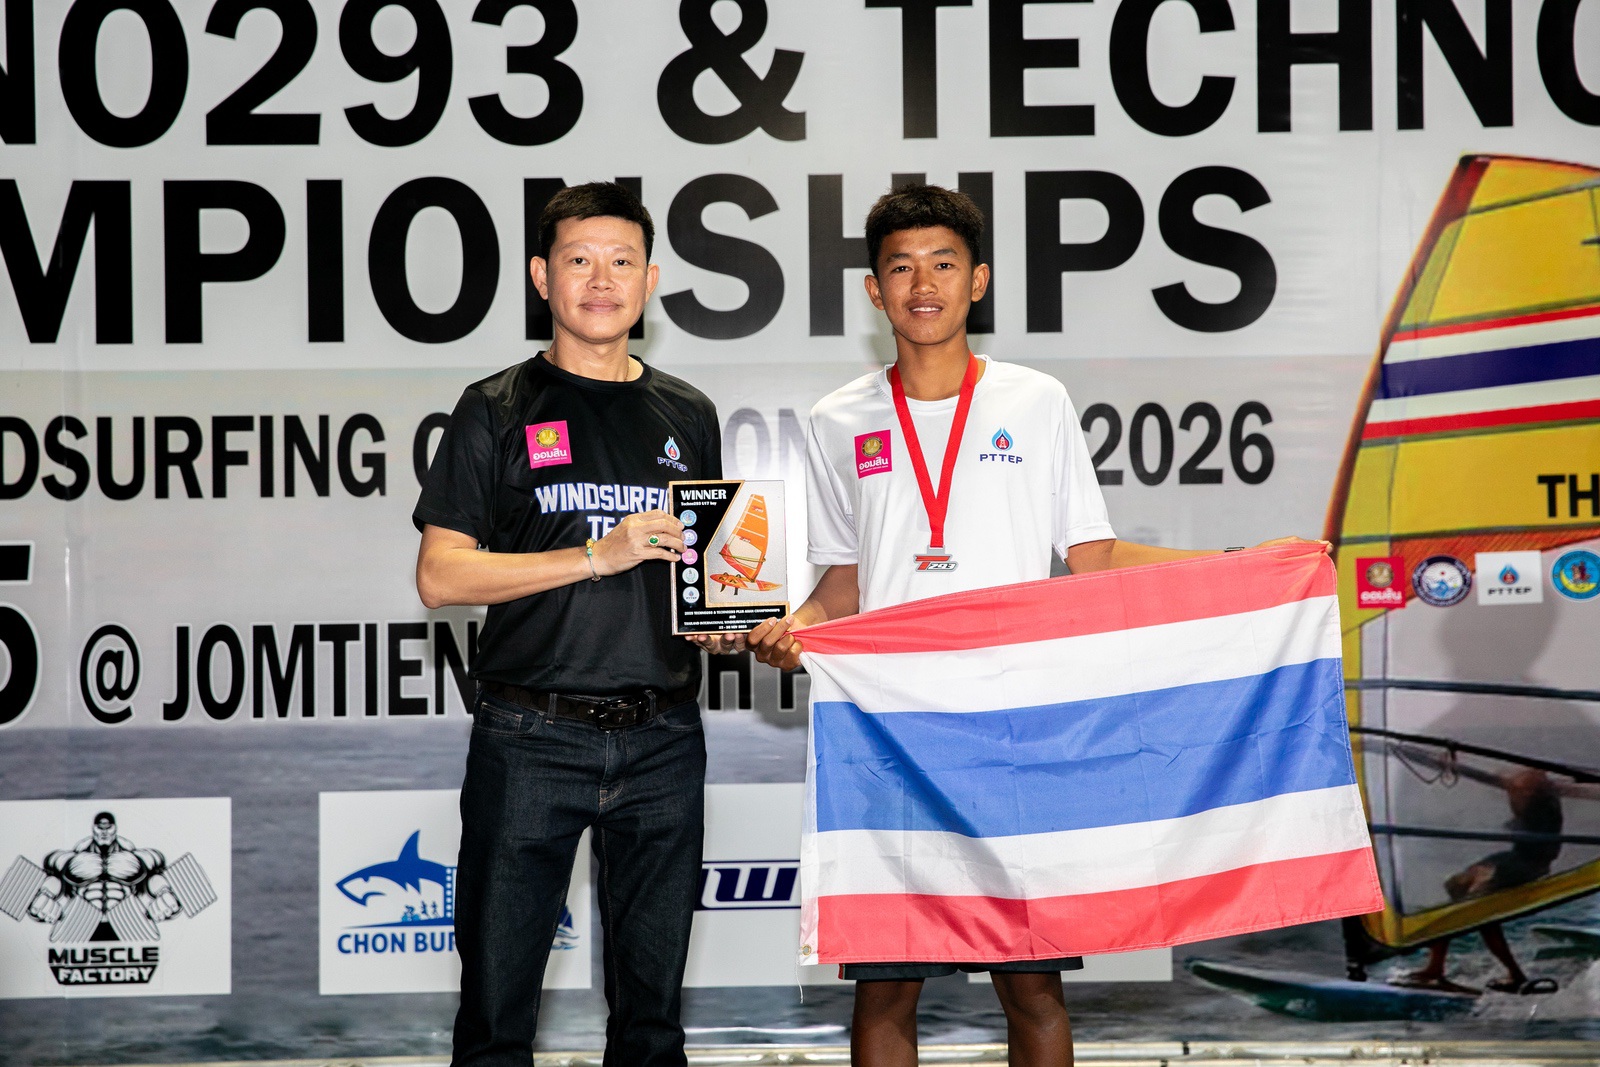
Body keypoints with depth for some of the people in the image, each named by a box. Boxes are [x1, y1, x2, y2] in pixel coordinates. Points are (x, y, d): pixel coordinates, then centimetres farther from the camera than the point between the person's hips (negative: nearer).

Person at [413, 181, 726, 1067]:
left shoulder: (688, 416, 14)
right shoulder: (498, 410, 2)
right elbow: (440, 576, -5)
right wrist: (598, 555, -13)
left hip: (663, 738, 3)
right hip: (532, 737, -3)